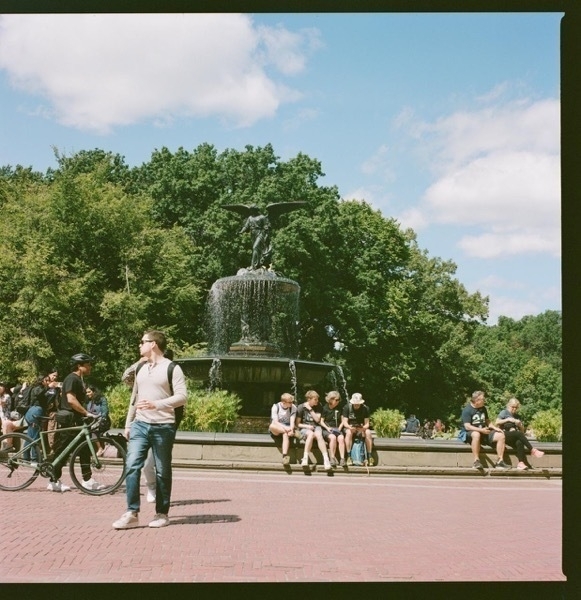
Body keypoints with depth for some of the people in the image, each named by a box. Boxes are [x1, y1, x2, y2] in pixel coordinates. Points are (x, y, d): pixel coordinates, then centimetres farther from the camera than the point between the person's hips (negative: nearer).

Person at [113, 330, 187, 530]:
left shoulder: (172, 368, -5)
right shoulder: (140, 369, 16)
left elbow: (182, 396, -13)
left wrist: (157, 404, -24)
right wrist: (128, 424, 18)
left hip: (163, 427, -5)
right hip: (140, 425, 5)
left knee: (162, 472, 3)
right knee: (132, 466, -7)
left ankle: (162, 514, 14)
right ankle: (132, 513, -5)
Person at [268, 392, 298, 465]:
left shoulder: (293, 407, -1)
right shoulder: (276, 407, -7)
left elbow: (292, 421, -11)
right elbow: (275, 422, -17)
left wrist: (291, 429, -33)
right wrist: (285, 428, -33)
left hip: (287, 428, 0)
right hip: (276, 431, 0)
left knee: (285, 434, -37)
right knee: (272, 426, -36)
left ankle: (285, 456, -47)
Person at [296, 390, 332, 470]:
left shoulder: (316, 408, 13)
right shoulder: (301, 407, 1)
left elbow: (317, 419, 0)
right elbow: (298, 424, 2)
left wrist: (310, 409, -6)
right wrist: (307, 426, -14)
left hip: (316, 427, 3)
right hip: (304, 428, -2)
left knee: (319, 435, -34)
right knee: (311, 434, -38)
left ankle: (326, 459, -44)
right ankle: (305, 458, -40)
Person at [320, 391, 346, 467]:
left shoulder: (339, 409, 15)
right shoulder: (325, 408, 5)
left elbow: (342, 421, 15)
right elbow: (321, 421, 3)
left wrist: (339, 428, -3)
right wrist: (327, 428, -12)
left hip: (337, 429, 3)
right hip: (326, 430, -3)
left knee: (341, 438, -31)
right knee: (333, 437, -35)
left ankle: (342, 458, -36)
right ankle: (332, 458, -31)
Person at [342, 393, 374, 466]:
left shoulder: (365, 408, -6)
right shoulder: (347, 407, -10)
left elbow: (367, 423, -9)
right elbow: (345, 422, -13)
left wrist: (363, 428, -33)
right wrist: (350, 427, -36)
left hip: (361, 427, 1)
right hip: (349, 427, -1)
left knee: (368, 432, -30)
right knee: (349, 432, -35)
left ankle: (369, 456, -26)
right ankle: (349, 456, -33)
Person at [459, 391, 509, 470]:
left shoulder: (483, 409, 11)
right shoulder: (467, 410, -13)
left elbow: (487, 421, 20)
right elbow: (467, 426, -20)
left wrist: (495, 428, 0)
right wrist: (481, 430, -31)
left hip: (483, 432, 7)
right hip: (468, 433, -7)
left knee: (501, 435, -11)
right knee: (476, 434, -43)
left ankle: (500, 461, -12)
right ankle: (476, 461, -41)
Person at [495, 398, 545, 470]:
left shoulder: (517, 416, 22)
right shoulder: (504, 412, 9)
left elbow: (522, 430, 20)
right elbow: (497, 422, -5)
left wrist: (520, 425, -1)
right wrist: (508, 419, -11)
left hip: (515, 437, 4)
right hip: (505, 435, -4)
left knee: (519, 442, -33)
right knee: (519, 434, -33)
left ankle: (521, 463, -45)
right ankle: (532, 450, -32)